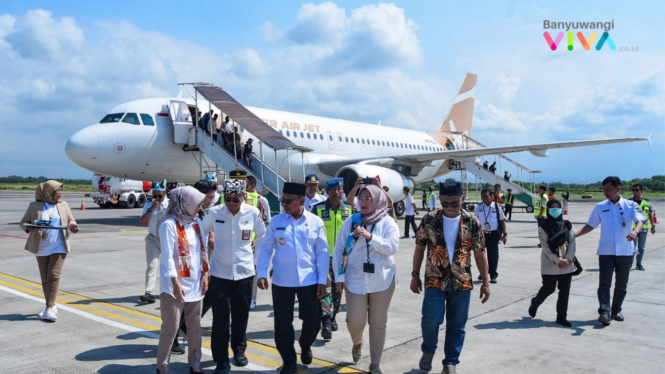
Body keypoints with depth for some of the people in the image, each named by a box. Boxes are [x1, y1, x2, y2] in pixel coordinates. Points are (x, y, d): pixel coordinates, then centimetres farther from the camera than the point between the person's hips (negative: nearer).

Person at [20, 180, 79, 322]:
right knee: (45, 278, 9)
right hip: (41, 248, 1)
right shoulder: (35, 206, -1)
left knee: (53, 276, -11)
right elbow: (22, 222, 4)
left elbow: (70, 220, 13)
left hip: (58, 247, -1)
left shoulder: (63, 205, 4)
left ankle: (49, 309, -10)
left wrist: (73, 226, -10)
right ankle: (51, 306, 23)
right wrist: (28, 228, -19)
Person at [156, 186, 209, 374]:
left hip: (195, 284, 6)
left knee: (195, 326, 12)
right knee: (171, 327, 2)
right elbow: (167, 256, -16)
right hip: (175, 286, -6)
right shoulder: (169, 224, -13)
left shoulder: (196, 222, 8)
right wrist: (175, 283, -18)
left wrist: (205, 274, 5)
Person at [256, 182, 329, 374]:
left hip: (309, 281, 0)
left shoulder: (315, 222, -3)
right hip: (281, 281, 0)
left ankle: (305, 347, 39)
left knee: (313, 319, 6)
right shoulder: (276, 221, -2)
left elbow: (322, 252, 0)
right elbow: (265, 248, 2)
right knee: (283, 323, 5)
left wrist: (322, 279, -3)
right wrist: (262, 274, -6)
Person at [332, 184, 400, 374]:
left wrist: (370, 236, -24)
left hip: (382, 280, 0)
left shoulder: (388, 222, -2)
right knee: (354, 320, 0)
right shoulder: (351, 221, -1)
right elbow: (339, 249, 2)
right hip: (356, 279, 1)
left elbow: (392, 247, -14)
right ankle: (357, 343, 35)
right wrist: (339, 275, -1)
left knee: (378, 323, 8)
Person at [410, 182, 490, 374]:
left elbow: (479, 254, 3)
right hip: (435, 280, -1)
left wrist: (485, 282, 4)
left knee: (457, 325, 7)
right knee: (431, 320, -7)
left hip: (462, 282, 1)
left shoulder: (472, 222, -4)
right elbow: (420, 248, 4)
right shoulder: (429, 220, -5)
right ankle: (428, 351, 23)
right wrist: (415, 275, 4)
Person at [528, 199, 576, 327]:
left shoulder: (566, 225, 5)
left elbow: (572, 242, 4)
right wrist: (558, 261, -16)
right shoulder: (544, 226, -6)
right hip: (550, 264, -4)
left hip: (567, 264, 4)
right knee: (548, 289, 3)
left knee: (565, 291, 4)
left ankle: (561, 317, 13)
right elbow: (545, 247, -10)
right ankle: (535, 303, 32)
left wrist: (568, 259, -9)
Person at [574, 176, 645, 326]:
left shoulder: (631, 205, -2)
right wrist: (575, 234, -4)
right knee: (604, 283, -8)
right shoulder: (600, 207, 4)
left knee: (621, 284, 11)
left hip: (625, 251, 0)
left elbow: (639, 221, -17)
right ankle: (604, 312, -11)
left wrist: (635, 231, -39)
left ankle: (616, 310, 26)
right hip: (606, 251, 1)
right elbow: (590, 225, 10)